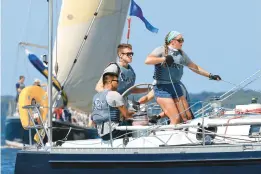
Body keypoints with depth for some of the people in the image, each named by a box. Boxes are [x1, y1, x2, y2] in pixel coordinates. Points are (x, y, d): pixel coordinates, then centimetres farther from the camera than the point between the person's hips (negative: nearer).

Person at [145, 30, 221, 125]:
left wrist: (210, 75, 17)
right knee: (176, 119, -16)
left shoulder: (181, 54, 15)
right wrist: (164, 58, -25)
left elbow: (195, 67, 22)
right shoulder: (161, 50, -4)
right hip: (162, 87, -7)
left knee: (187, 117, 0)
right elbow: (147, 60, -19)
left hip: (176, 87, 7)